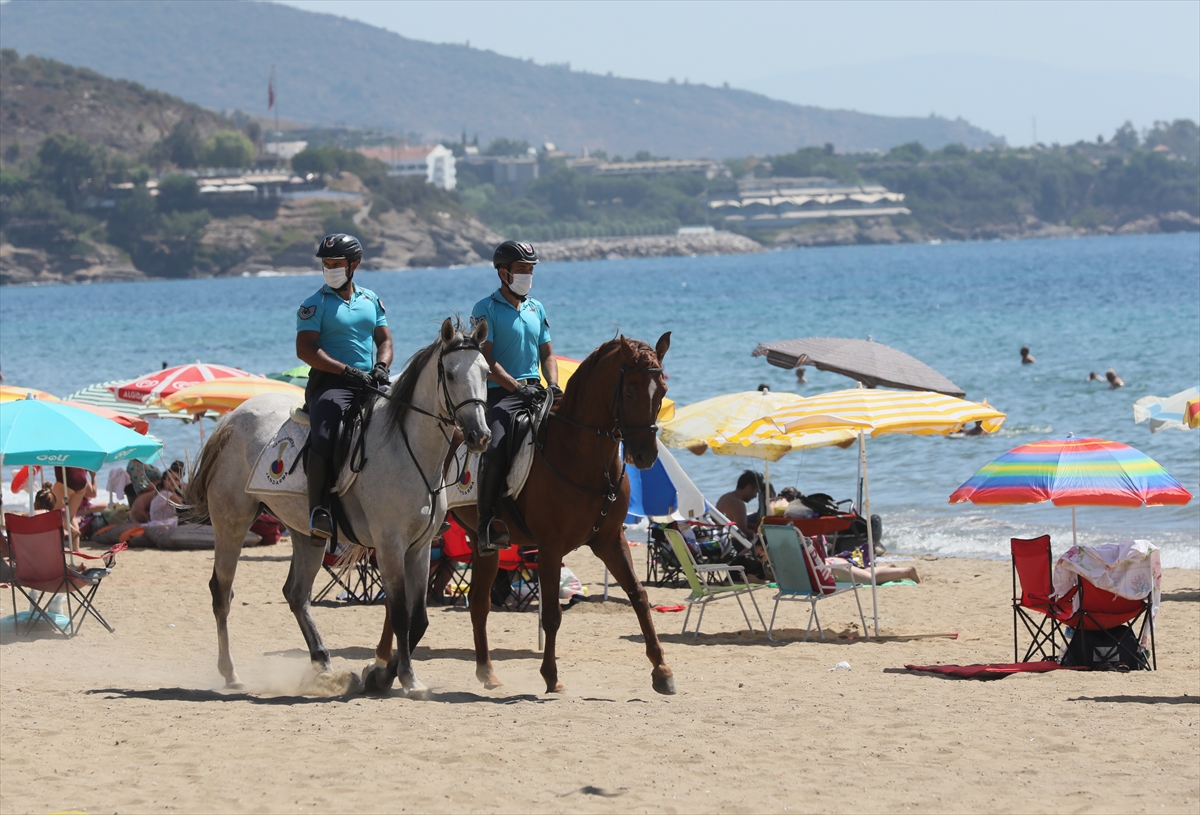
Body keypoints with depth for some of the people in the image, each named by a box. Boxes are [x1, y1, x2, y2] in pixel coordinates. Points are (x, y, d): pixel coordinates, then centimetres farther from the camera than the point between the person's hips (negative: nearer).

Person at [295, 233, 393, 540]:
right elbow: (305, 349, -8)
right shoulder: (315, 304, 2)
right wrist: (348, 371, -16)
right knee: (324, 437, -31)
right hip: (331, 382, -5)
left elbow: (384, 340, 19)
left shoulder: (371, 300, 17)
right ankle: (319, 511, -28)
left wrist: (381, 367, -4)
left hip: (369, 383, 5)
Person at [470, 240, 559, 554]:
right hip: (500, 395, -6)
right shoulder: (486, 310, -2)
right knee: (495, 448, -27)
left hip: (534, 391, 7)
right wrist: (517, 388, -19)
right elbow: (486, 361, -9)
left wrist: (553, 385, 1)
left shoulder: (537, 309, 19)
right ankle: (486, 526, -24)